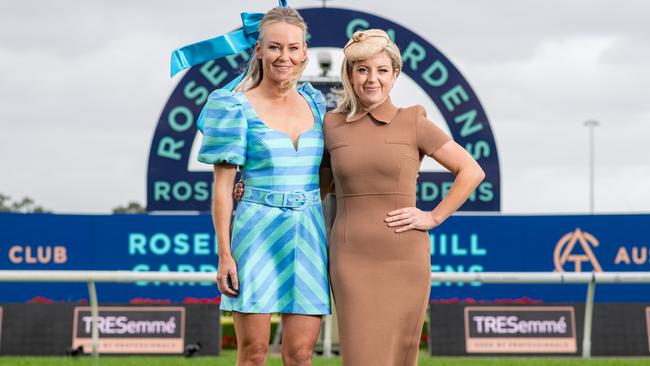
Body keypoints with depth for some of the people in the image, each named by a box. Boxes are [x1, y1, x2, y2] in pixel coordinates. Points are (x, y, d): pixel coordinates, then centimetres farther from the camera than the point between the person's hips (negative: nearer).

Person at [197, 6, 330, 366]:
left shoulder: (314, 102, 11)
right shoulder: (236, 107, -3)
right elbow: (222, 186, -5)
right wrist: (224, 254, -10)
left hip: (308, 235, 4)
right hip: (257, 233, -4)